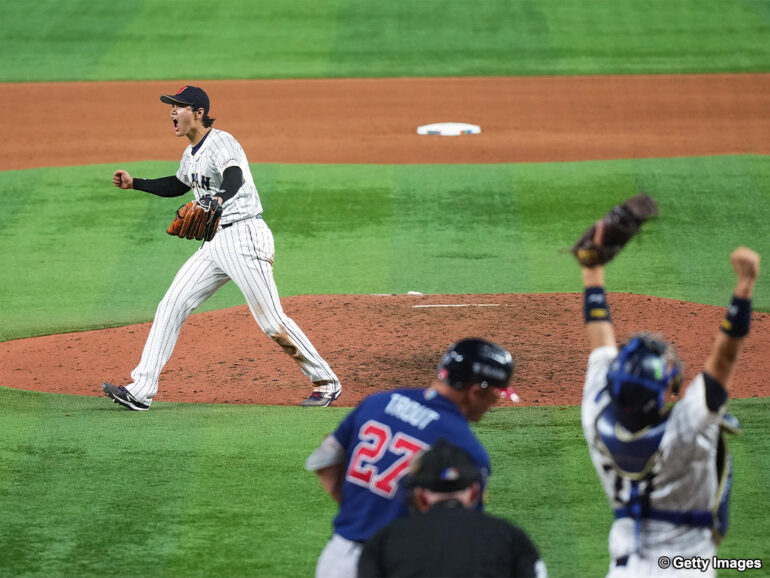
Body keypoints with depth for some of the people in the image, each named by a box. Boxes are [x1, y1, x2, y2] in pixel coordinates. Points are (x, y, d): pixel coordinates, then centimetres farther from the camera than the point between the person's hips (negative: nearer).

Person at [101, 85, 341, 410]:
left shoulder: (221, 143, -13)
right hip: (215, 243, 9)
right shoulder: (192, 153, 15)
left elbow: (234, 179, -34)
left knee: (271, 320, -8)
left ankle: (326, 382, 7)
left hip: (244, 236, -9)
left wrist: (218, 199, -56)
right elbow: (177, 186, 35)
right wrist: (134, 183, 26)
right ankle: (141, 392, 0)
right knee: (171, 306, 1)